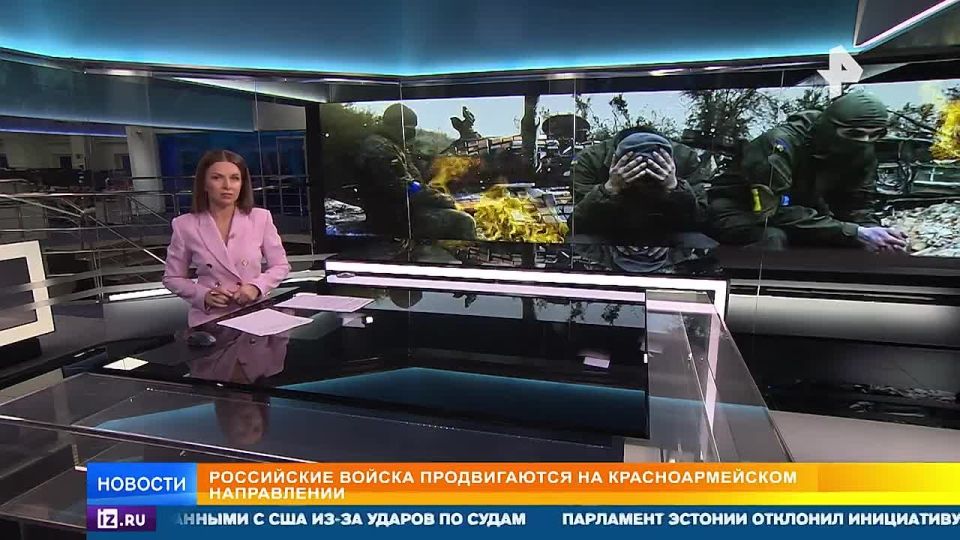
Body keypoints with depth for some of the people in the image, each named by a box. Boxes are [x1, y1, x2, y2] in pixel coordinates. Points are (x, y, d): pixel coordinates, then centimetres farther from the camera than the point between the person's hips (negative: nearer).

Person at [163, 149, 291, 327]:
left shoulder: (261, 218, -2)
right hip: (209, 319, 0)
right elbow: (173, 278, 8)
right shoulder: (185, 225, -1)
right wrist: (203, 295, -9)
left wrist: (257, 287, -12)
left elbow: (281, 266, 5)